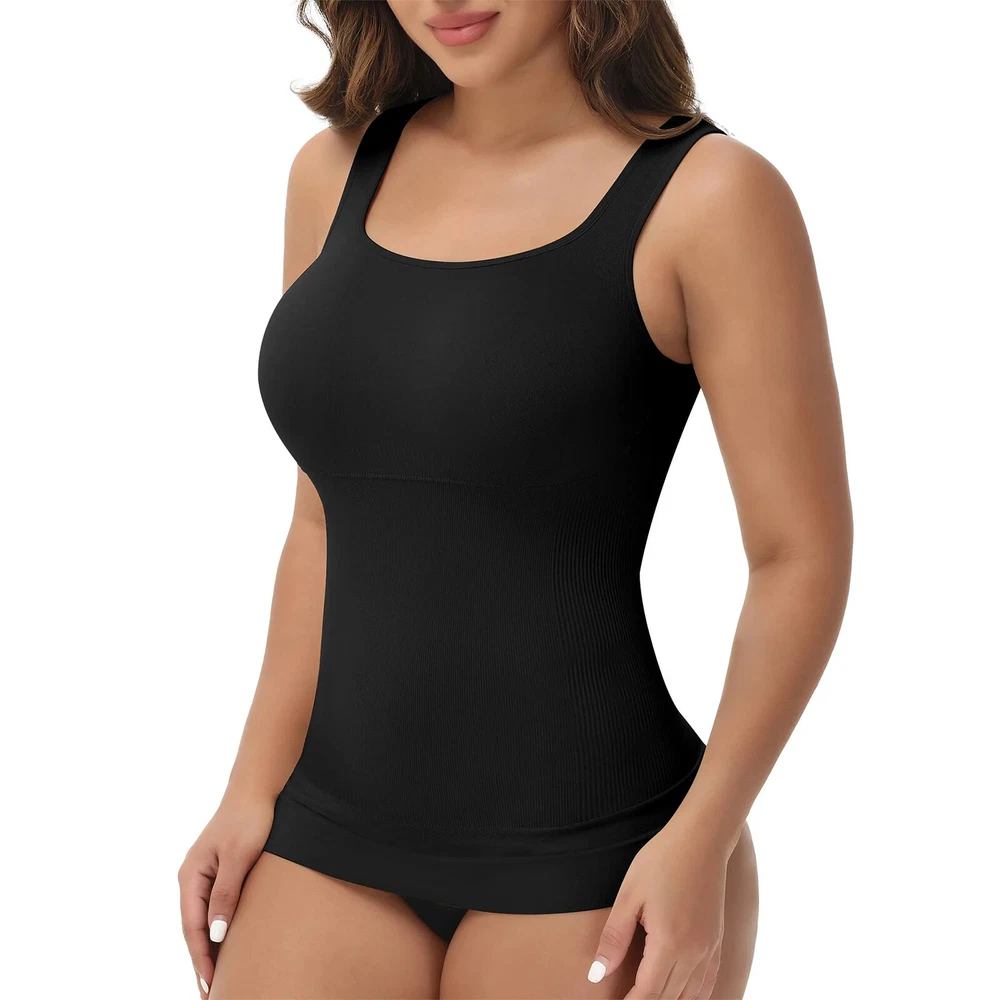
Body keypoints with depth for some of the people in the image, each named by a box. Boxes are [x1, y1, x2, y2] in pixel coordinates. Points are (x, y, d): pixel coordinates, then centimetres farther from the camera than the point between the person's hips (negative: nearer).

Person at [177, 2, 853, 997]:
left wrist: (700, 840, -15)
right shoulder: (335, 173, 7)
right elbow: (327, 523, 12)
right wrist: (256, 786, 8)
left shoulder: (708, 195, -8)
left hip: (586, 852, -4)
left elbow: (800, 555, -7)